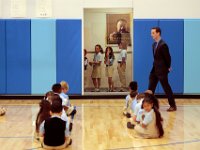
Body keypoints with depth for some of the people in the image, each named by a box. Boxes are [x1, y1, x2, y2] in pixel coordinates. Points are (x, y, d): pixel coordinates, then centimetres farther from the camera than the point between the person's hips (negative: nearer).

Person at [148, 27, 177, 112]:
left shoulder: (163, 45, -19)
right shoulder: (154, 44, 9)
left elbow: (168, 57, -15)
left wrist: (168, 68, -5)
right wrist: (155, 67, 11)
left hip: (162, 70, -9)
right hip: (155, 69, 9)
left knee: (166, 88, -1)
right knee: (151, 87, 12)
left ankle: (173, 106, 9)